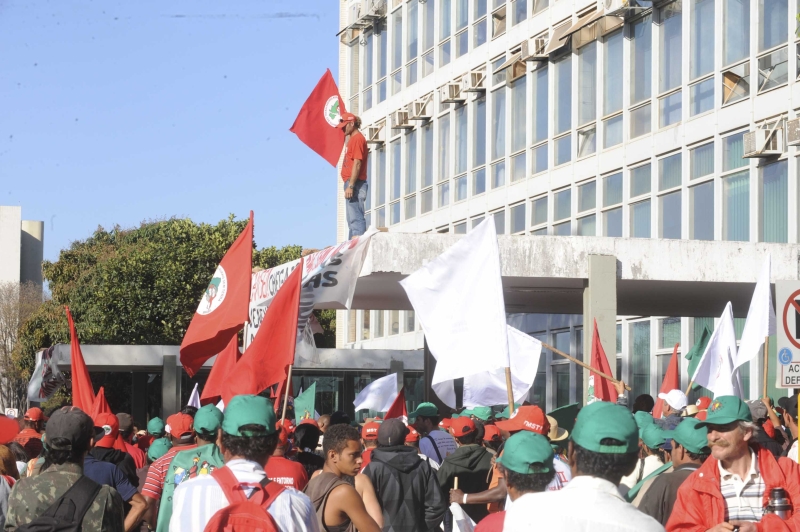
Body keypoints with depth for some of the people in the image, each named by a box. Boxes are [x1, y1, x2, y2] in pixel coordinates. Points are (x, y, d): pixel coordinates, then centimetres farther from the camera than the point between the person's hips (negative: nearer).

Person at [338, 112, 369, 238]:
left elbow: (357, 164, -18)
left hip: (355, 184, -11)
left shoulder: (357, 138, -10)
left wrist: (350, 186, -22)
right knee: (353, 218, 12)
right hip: (352, 184, 11)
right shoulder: (353, 138, 20)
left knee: (355, 218, -15)